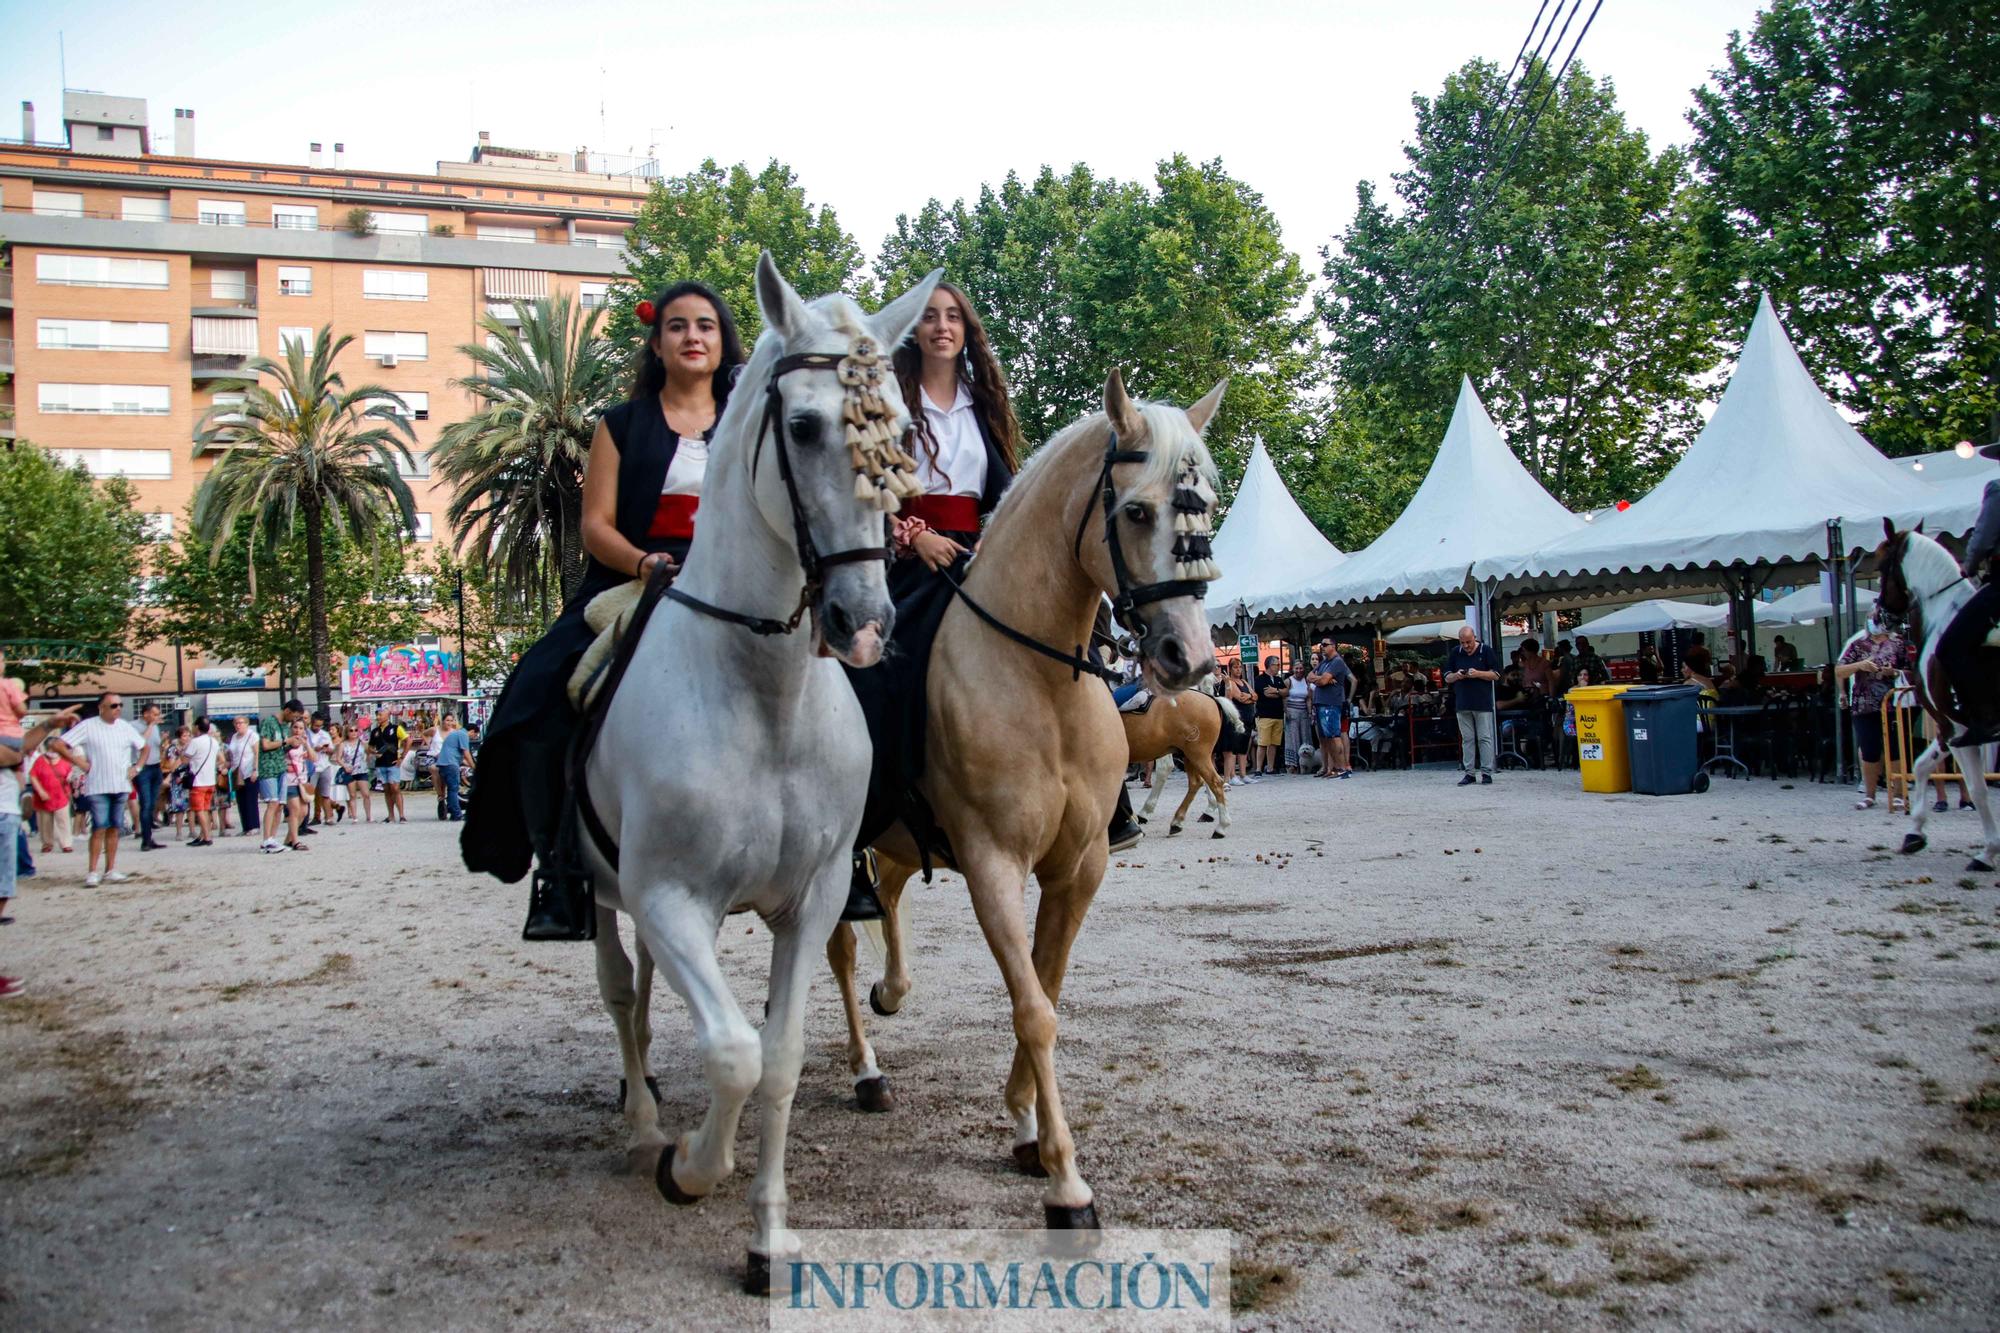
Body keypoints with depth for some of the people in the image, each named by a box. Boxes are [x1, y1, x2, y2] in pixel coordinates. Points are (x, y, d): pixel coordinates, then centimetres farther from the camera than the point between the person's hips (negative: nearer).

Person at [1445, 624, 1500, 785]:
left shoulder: (1486, 651, 0)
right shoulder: (1454, 653, 9)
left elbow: (1496, 675, -1)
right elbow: (1447, 678, 13)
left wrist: (1478, 674, -16)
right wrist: (1456, 676, -9)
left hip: (1483, 703, -3)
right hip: (1462, 704, 3)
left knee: (1485, 738, -2)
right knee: (1467, 739, 5)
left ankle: (1486, 772, 1)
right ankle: (1469, 773, 8)